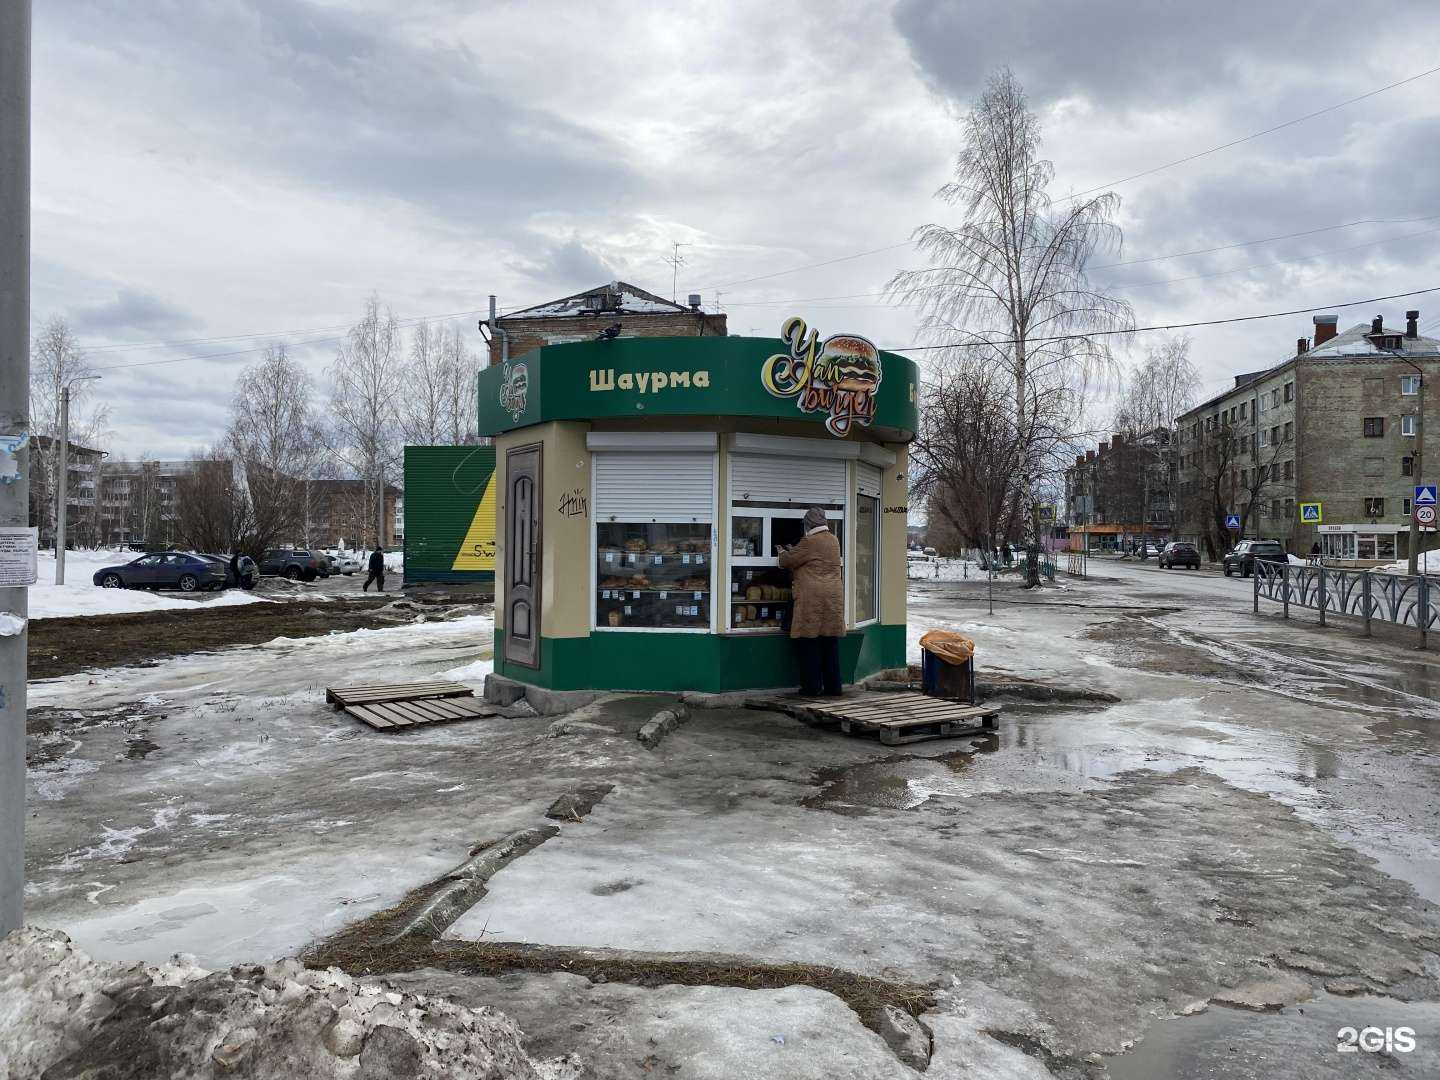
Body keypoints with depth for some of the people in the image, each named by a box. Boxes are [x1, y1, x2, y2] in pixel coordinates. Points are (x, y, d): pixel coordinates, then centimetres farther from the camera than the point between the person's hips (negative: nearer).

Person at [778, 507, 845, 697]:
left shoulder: (810, 542, -12)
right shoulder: (833, 540, 12)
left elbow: (787, 561, -5)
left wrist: (783, 552, 17)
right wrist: (793, 551, 32)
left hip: (812, 600, -7)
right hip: (833, 599, 7)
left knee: (809, 644, 0)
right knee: (830, 645, 10)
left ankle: (812, 687, 2)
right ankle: (833, 686, 13)